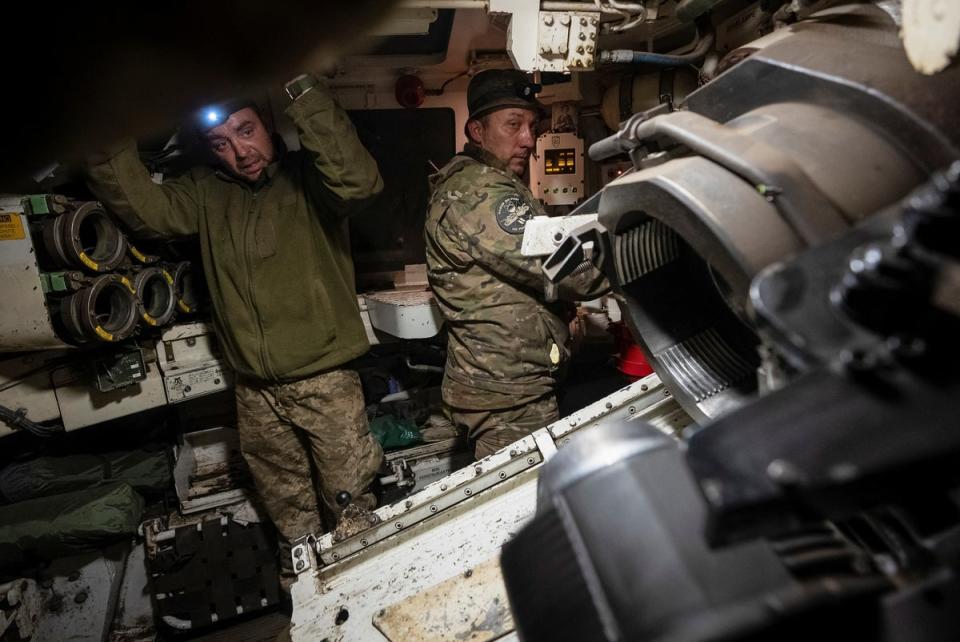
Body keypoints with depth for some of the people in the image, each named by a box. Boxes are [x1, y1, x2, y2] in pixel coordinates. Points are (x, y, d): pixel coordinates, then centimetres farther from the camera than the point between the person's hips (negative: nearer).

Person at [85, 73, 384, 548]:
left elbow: (358, 183, -29)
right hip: (255, 389, 5)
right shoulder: (206, 192, 5)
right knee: (285, 506, 23)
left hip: (325, 379, -4)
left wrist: (304, 93, -32)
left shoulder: (307, 178, -9)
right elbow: (143, 206, -8)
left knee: (352, 501, 9)